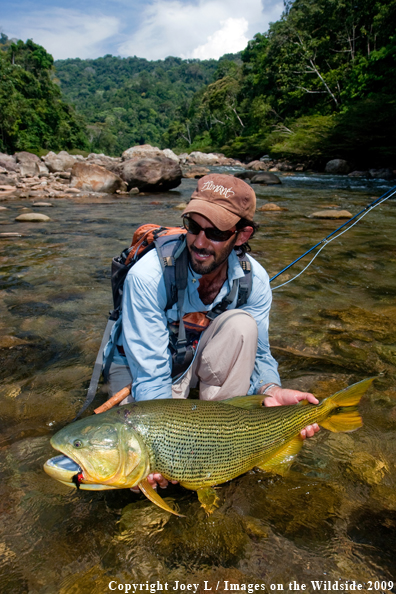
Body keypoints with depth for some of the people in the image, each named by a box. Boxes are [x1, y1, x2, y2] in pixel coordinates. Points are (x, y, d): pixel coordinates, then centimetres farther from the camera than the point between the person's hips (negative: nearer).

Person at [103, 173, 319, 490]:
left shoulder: (254, 279, -19)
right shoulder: (147, 277, -32)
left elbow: (257, 354, -11)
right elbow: (150, 373, -31)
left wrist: (271, 391, -35)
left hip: (200, 360, 3)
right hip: (139, 365, -3)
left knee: (241, 323, -30)